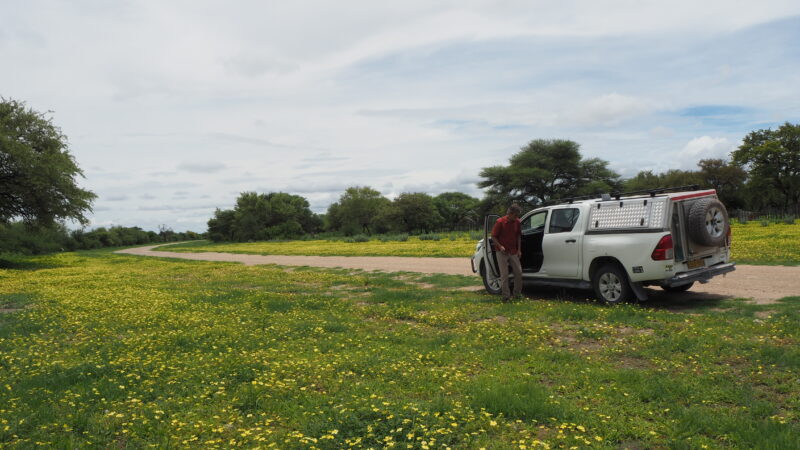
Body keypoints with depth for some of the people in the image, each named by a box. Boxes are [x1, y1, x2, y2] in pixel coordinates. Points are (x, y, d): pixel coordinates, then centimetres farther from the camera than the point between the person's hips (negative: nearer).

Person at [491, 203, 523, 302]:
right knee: (504, 275, -2)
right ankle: (506, 296, 6)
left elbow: (518, 236, 12)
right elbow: (493, 236, -8)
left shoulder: (517, 222, 1)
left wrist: (519, 249, 6)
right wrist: (500, 246, -21)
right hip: (502, 252, -5)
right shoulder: (500, 222, -13)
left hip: (513, 252, 5)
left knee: (519, 272, 7)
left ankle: (517, 293, 23)